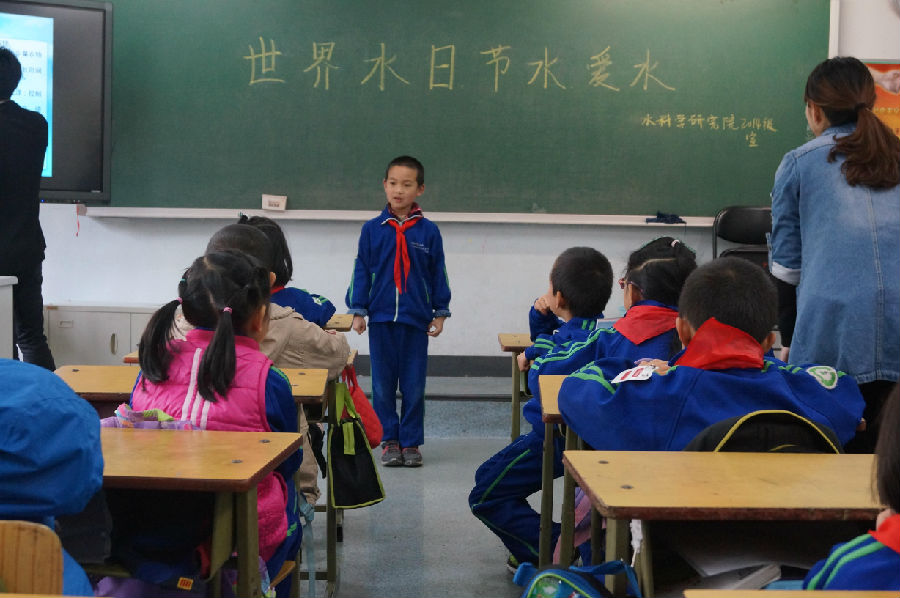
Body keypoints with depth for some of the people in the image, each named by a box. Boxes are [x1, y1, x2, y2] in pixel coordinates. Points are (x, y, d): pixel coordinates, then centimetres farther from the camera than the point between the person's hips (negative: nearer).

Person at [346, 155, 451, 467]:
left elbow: (438, 273, 7)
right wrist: (358, 311, 1)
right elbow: (361, 271, 5)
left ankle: (411, 442, 16)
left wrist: (440, 312, 5)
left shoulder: (428, 231, 1)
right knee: (383, 385, 6)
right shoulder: (372, 229, 1)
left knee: (414, 386, 5)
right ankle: (389, 440, 17)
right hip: (381, 318, 0)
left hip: (416, 318, 0)